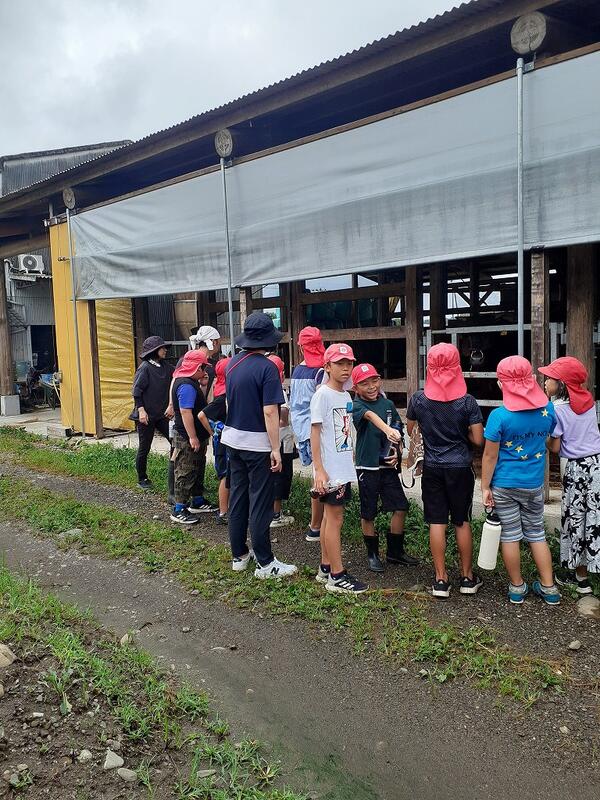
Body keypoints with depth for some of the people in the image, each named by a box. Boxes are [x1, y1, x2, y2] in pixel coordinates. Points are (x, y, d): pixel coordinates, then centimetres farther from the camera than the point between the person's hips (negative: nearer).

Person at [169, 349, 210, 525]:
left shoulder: (190, 382, 11)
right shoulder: (186, 385, -22)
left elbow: (197, 404, 21)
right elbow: (186, 412, -27)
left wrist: (201, 384, 7)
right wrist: (193, 437, -25)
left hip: (194, 436, 11)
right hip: (187, 438, -11)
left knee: (195, 471, 20)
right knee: (185, 473, -3)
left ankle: (197, 502, 32)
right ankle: (178, 510, 5)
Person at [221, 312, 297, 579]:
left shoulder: (232, 364, 5)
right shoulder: (267, 367, -17)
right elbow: (269, 411, -20)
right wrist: (276, 449, -16)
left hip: (233, 439, 7)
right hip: (258, 444, -7)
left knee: (237, 497, 14)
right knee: (260, 503, 0)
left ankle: (239, 555, 25)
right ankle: (265, 564, 9)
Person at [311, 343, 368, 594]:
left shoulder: (346, 396, 11)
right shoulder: (323, 395, -13)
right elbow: (315, 432, -15)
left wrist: (350, 459, 16)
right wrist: (319, 470, -20)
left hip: (343, 468, 8)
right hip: (329, 469, -8)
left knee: (330, 517, 15)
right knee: (335, 519, -1)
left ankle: (326, 568, 27)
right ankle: (337, 576, 8)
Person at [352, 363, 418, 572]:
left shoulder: (388, 404, 6)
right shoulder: (357, 405, -10)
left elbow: (399, 432, 13)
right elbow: (370, 415, -32)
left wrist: (397, 452, -5)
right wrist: (387, 429, -52)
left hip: (388, 466, 5)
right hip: (367, 467, -4)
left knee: (400, 508, 5)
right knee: (368, 513, 7)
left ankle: (395, 551, 24)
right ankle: (372, 554, 25)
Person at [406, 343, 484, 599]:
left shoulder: (418, 399, -6)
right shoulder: (467, 402, -11)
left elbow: (410, 431, 7)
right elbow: (478, 440, -9)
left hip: (432, 468, 1)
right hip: (461, 467, -1)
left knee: (436, 522, 6)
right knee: (462, 522, 10)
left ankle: (441, 579, 13)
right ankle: (467, 578, 22)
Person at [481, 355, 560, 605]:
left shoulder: (499, 416, -19)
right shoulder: (548, 409, -5)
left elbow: (490, 456, -14)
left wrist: (485, 487, -5)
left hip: (504, 485, -4)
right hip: (534, 484, 4)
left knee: (510, 536, 9)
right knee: (536, 533, 17)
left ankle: (517, 588, 22)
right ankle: (549, 588, 23)